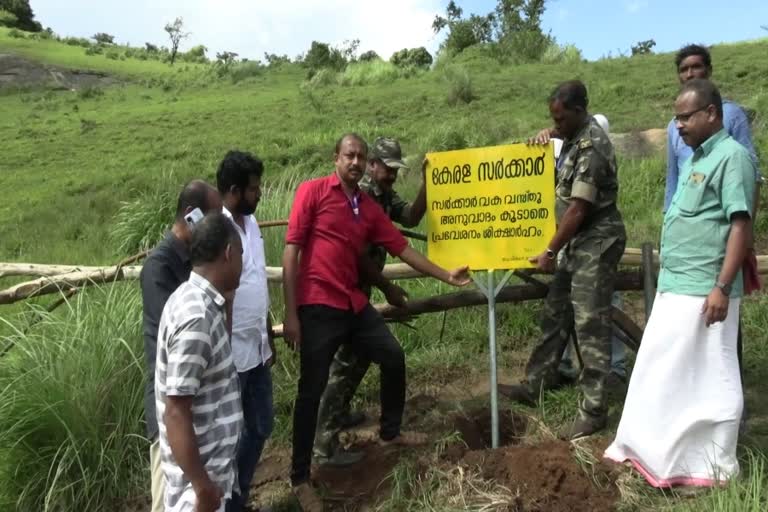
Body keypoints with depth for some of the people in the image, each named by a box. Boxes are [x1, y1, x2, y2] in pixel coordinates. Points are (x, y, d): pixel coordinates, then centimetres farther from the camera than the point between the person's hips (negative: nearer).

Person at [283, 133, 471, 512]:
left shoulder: (370, 208, 12)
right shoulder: (312, 191, -6)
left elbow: (402, 248, 16)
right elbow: (291, 250, -10)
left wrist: (446, 276, 15)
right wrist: (290, 313, -16)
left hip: (354, 304, 7)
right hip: (318, 307, -7)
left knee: (393, 358, 16)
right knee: (312, 390, -2)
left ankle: (390, 432, 40)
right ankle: (300, 478, 16)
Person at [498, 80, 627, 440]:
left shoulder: (591, 148, -21)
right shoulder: (575, 134, 8)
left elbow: (578, 210, -23)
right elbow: (556, 131, 34)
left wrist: (550, 252, -17)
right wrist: (546, 135, 10)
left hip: (596, 243, -10)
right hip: (577, 242, 10)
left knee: (590, 325, -6)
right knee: (555, 315, 15)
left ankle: (593, 411, 4)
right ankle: (535, 385, 27)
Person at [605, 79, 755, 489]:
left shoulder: (732, 155, -11)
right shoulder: (696, 158, 16)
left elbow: (741, 224, -18)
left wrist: (722, 288, -22)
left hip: (702, 292, -9)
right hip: (675, 287, 9)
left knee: (708, 377, 3)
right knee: (664, 373, 16)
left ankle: (715, 465, 18)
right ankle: (660, 451, 30)